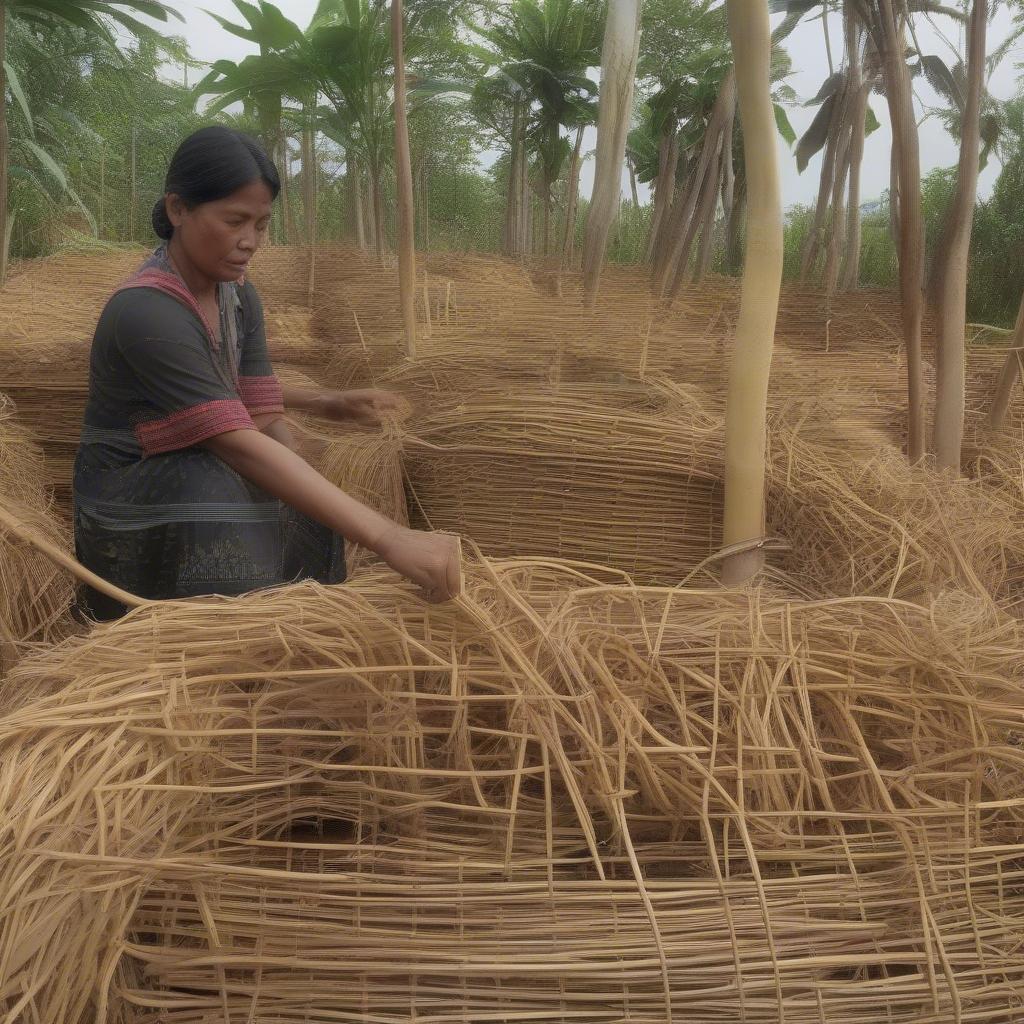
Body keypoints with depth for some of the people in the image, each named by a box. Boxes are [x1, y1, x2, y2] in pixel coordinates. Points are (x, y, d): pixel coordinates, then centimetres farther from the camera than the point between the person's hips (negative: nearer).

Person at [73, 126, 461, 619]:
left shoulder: (239, 295, 1)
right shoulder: (144, 313, -25)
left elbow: (263, 418, -2)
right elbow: (238, 444, -34)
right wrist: (387, 537, -42)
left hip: (207, 482, 7)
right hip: (135, 512, -7)